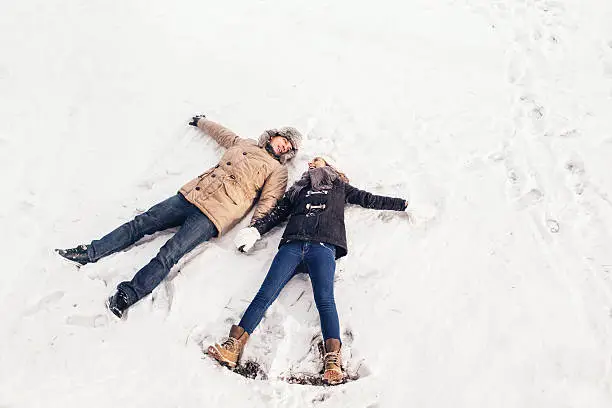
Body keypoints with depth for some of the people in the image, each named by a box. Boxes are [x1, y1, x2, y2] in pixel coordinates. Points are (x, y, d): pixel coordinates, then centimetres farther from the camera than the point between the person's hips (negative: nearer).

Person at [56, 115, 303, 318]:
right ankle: (89, 253, 2)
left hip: (213, 215, -6)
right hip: (191, 196, 6)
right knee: (142, 222, -2)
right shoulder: (244, 144, 25)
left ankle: (127, 295, -22)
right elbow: (220, 133, 43)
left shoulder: (277, 170, 9)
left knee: (169, 254, -19)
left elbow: (268, 203, -4)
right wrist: (201, 121, 53)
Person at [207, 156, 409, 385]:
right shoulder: (297, 189, 35)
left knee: (324, 299, -23)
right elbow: (277, 213, 26)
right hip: (292, 244, 2)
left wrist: (404, 203, 28)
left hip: (323, 246, -2)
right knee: (266, 294, -16)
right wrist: (256, 230, 9)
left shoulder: (339, 187, 32)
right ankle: (234, 345, -25)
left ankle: (332, 359, -34)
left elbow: (369, 199, 30)